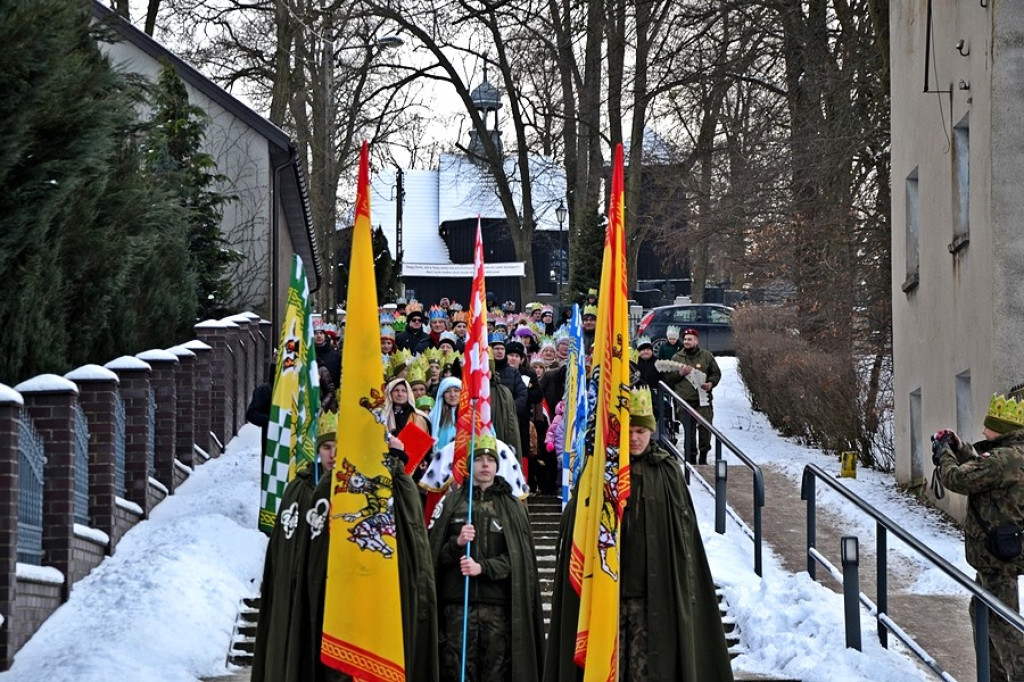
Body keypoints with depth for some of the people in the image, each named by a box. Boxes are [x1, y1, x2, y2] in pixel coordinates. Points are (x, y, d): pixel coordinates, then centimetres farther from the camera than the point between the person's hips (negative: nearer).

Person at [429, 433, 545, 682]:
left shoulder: (513, 508, 11)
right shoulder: (452, 502, 12)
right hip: (457, 605, 0)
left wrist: (483, 567, -12)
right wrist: (457, 543, -11)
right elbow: (434, 555, 8)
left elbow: (519, 558, 2)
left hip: (498, 607, 0)